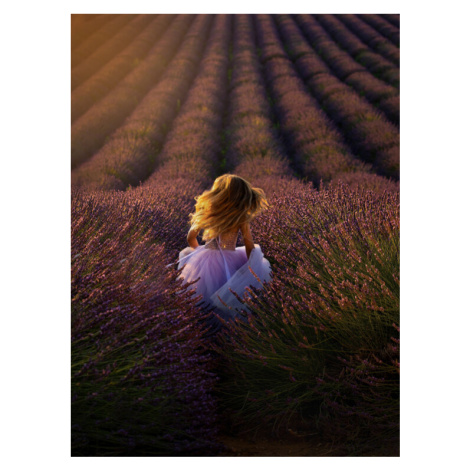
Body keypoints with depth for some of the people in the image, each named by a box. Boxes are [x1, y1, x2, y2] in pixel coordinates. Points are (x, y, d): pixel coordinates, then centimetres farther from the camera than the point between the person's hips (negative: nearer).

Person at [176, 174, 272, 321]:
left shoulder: (205, 212, -1)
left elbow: (191, 240, 9)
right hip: (229, 263, -3)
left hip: (204, 262, 3)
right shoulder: (241, 219, -10)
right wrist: (252, 270, 7)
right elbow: (250, 248, -6)